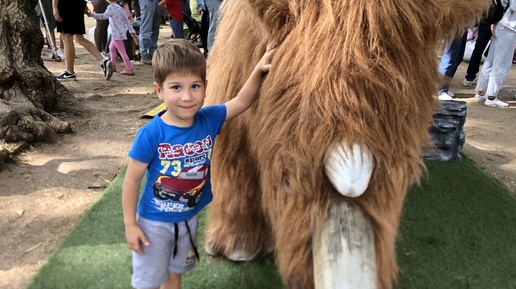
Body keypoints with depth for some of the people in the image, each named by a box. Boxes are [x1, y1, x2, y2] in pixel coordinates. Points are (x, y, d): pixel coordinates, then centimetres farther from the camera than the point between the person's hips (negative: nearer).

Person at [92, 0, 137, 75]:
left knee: (122, 51, -6)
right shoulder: (120, 8, 14)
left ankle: (129, 69, -5)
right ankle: (113, 66, 29)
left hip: (117, 33, -9)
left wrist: (93, 15, -25)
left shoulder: (111, 7, -10)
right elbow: (127, 20, 13)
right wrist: (132, 31, 15)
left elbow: (105, 16, -27)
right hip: (122, 32, 9)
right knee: (112, 47, 23)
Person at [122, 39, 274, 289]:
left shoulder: (208, 120, -15)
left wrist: (257, 71, -19)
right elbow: (132, 180, -17)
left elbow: (241, 103, -4)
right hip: (153, 222, -4)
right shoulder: (151, 134, -26)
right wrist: (130, 225, -13)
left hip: (189, 218, 4)